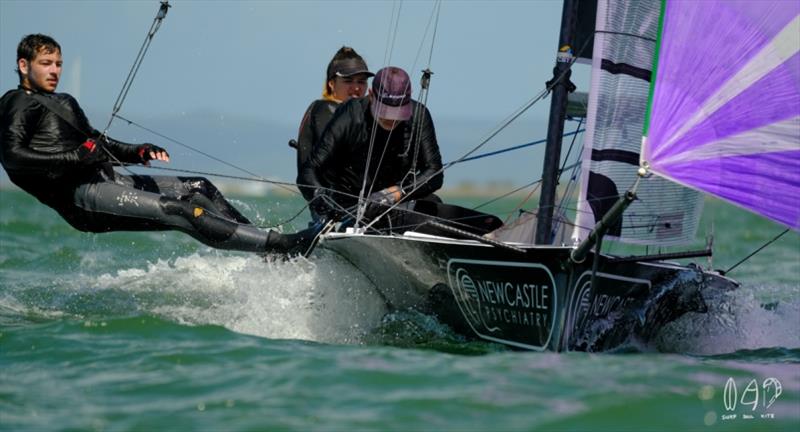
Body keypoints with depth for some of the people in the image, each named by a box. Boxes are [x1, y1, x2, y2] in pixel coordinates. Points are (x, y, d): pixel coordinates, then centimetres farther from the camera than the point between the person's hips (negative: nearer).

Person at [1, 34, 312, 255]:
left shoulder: (64, 102, 28)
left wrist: (138, 153, 12)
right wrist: (74, 158, -21)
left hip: (107, 180, 10)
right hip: (80, 196, -10)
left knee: (197, 187, 5)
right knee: (176, 209, -23)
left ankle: (268, 255, 1)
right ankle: (278, 244, -29)